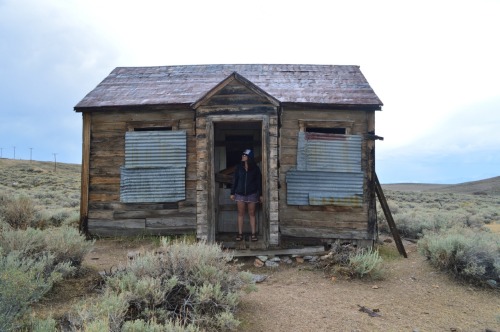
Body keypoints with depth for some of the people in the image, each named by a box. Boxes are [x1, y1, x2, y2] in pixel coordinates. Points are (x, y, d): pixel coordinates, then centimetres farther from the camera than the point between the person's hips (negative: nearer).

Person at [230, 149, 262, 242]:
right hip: (240, 193, 1)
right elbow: (234, 180, 4)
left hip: (252, 193, -1)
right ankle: (240, 234, 11)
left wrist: (260, 194, -1)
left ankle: (253, 234, 11)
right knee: (240, 214, 4)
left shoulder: (255, 168, -1)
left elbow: (259, 181, 1)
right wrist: (232, 193, 1)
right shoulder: (239, 167, 3)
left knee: (252, 214, 4)